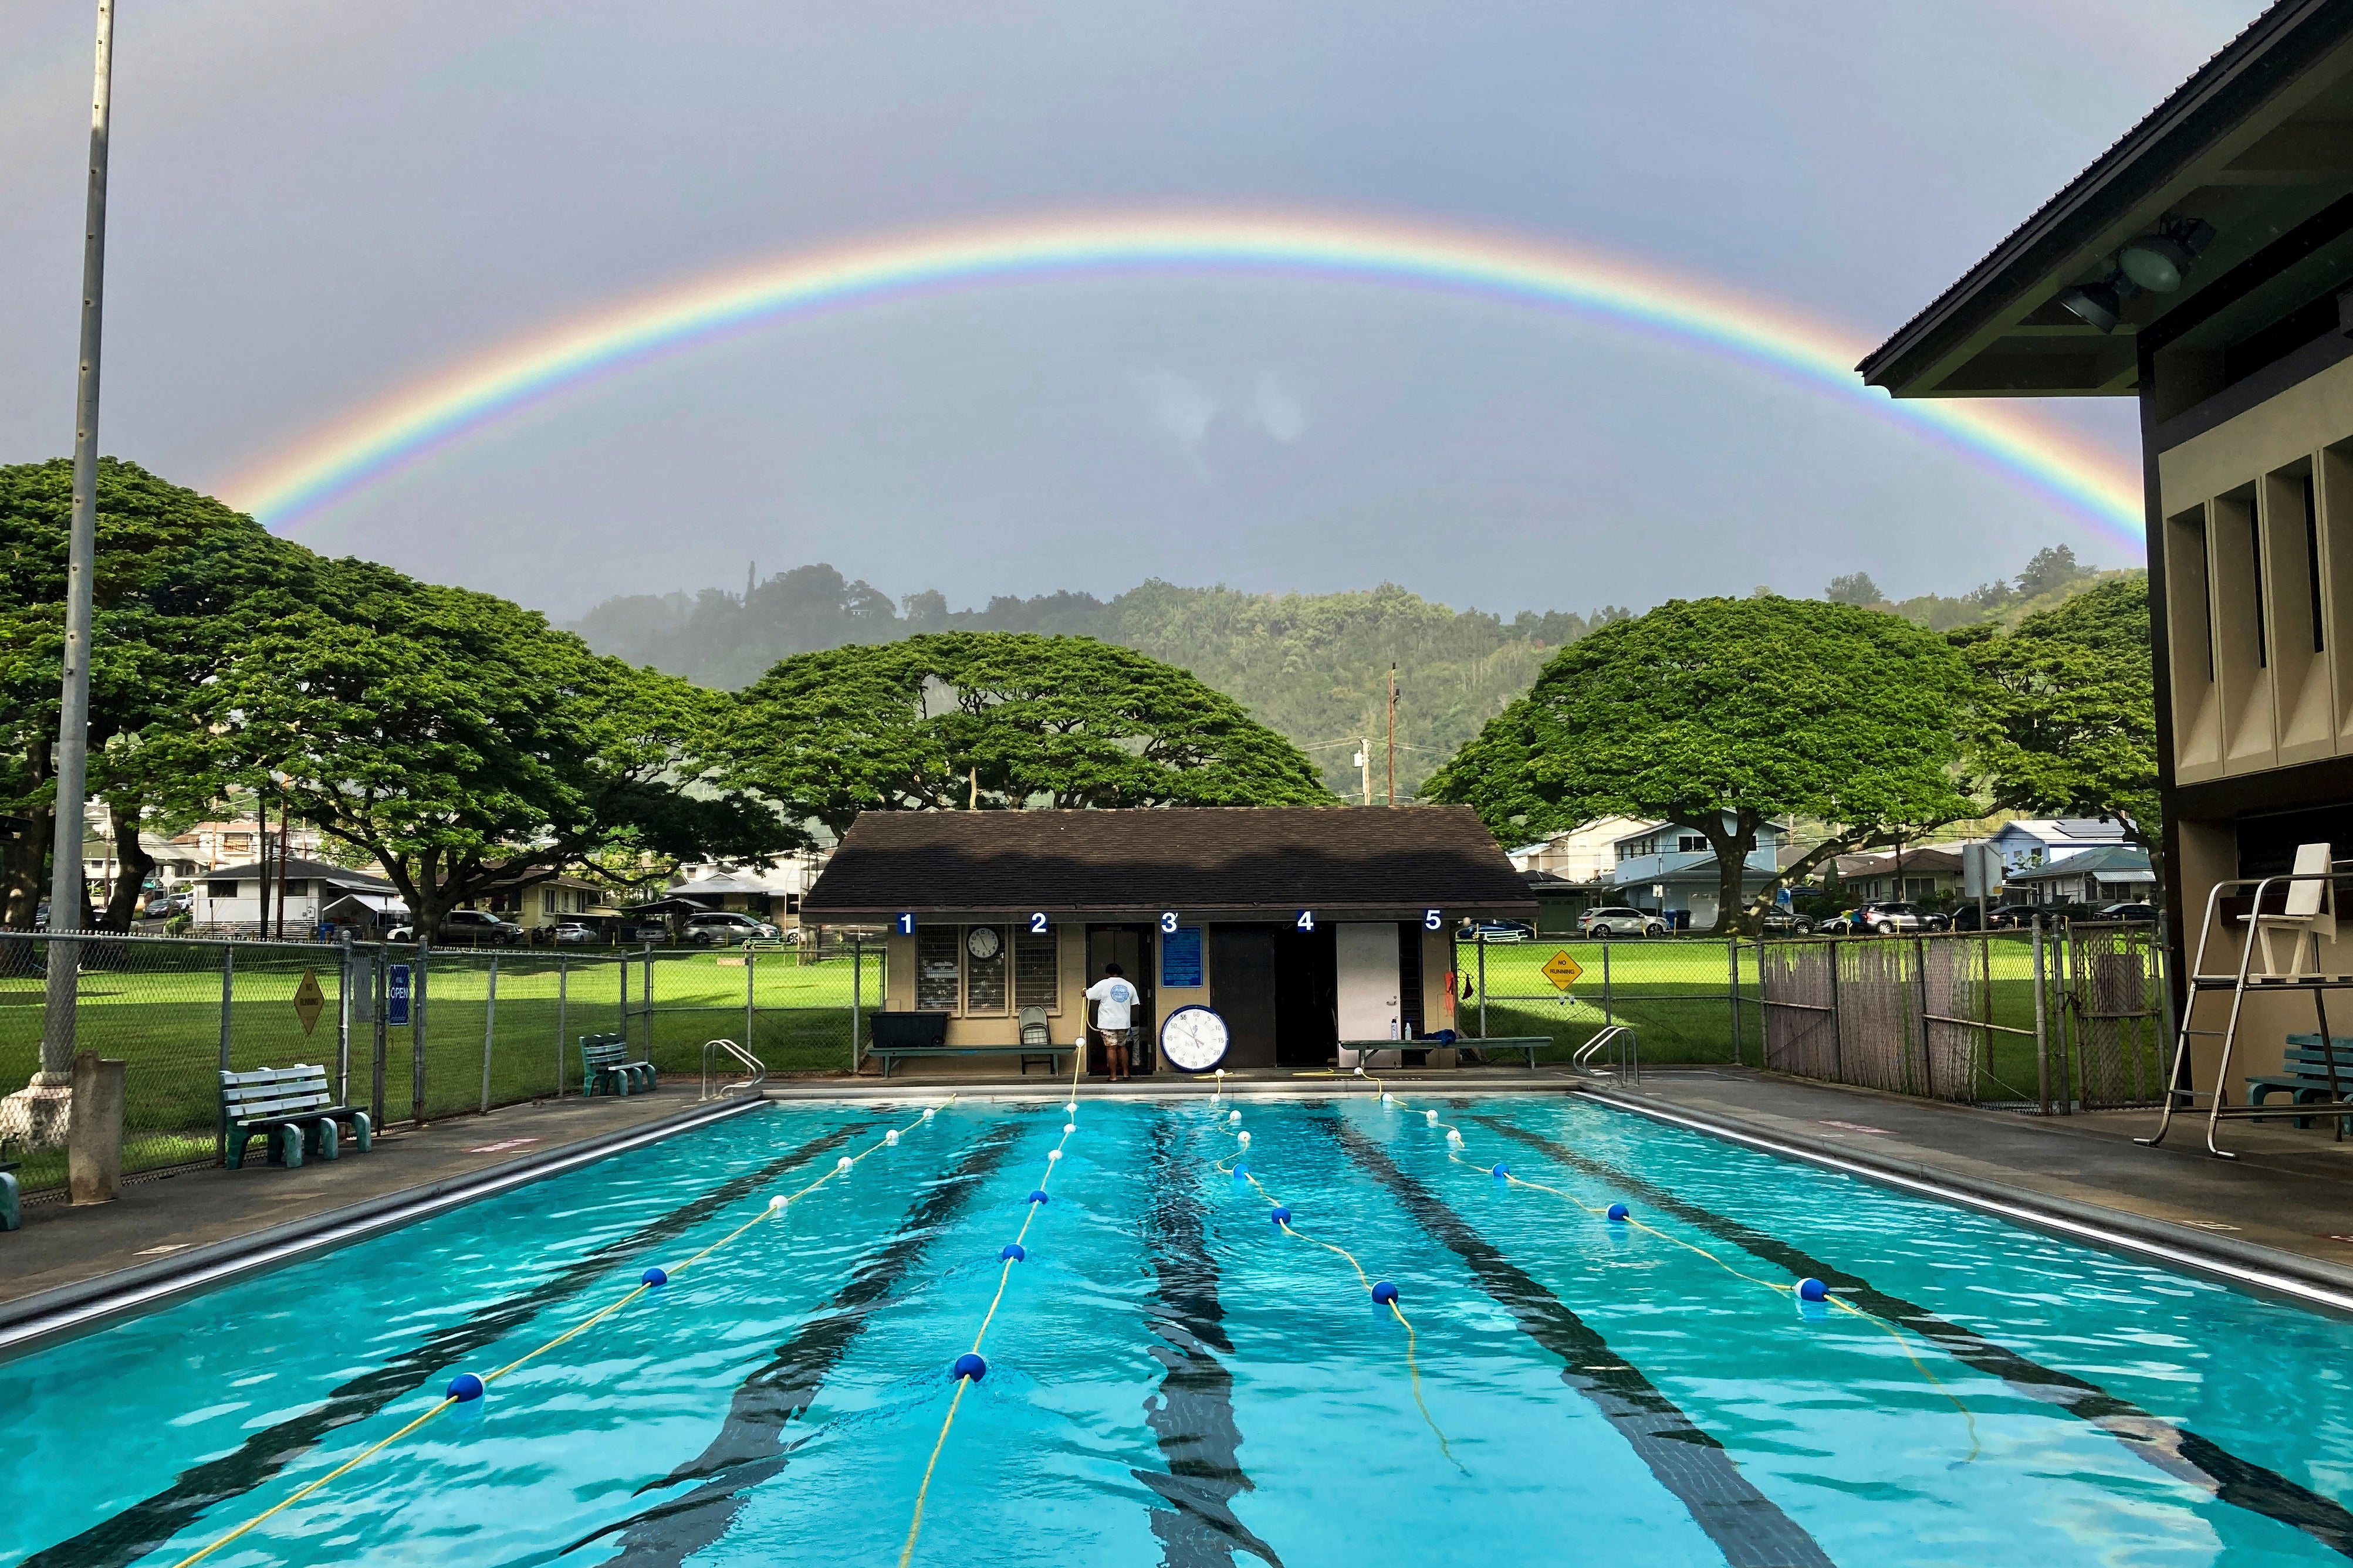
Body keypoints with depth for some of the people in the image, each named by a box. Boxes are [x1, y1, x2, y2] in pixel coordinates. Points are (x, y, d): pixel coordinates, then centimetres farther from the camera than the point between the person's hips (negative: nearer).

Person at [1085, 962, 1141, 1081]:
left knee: (1111, 1048, -3)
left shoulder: (1104, 984, -8)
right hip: (1124, 1023, 5)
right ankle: (1125, 1073, 17)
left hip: (1108, 1023, -5)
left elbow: (1089, 995, -3)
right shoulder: (1129, 986, 7)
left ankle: (1114, 1076, -3)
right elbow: (1134, 1004, 10)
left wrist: (1084, 992, 20)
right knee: (1122, 1047, 17)